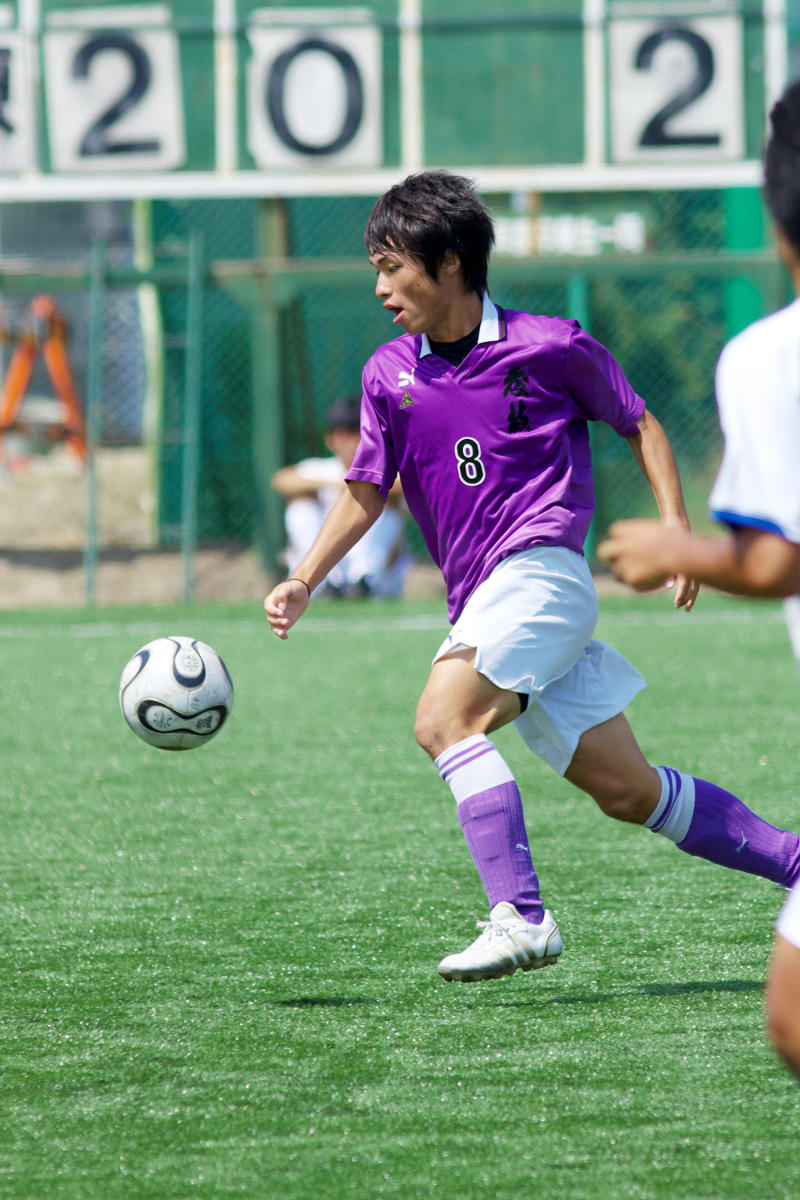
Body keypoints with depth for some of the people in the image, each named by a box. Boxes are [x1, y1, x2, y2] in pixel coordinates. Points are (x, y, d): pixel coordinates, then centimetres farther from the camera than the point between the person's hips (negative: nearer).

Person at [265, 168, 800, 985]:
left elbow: (639, 426, 8)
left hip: (541, 571, -6)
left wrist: (676, 530, -2)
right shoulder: (389, 375, 9)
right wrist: (303, 581, 0)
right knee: (625, 789, 7)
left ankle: (521, 918, -30)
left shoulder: (549, 348, -3)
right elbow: (367, 490, 13)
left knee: (444, 718, -27)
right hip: (482, 605, 6)